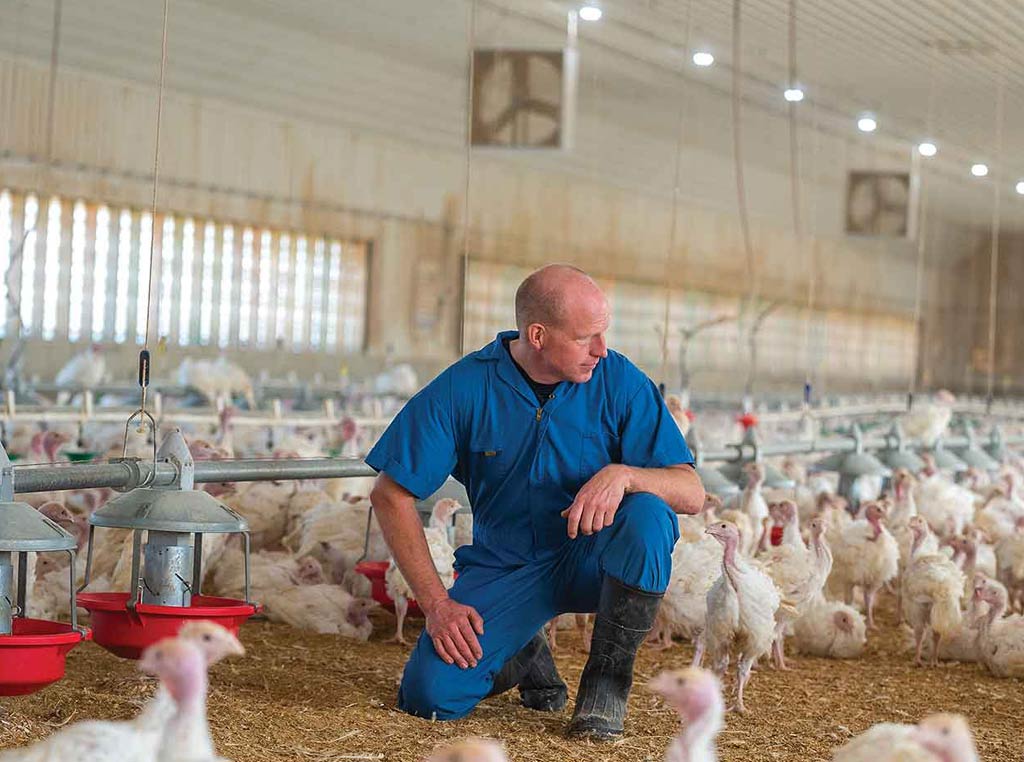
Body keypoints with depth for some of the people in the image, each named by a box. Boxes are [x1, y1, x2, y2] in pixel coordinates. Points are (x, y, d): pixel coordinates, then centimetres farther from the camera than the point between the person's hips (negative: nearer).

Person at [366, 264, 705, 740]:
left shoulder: (619, 380, -12)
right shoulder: (463, 388, -12)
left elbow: (691, 493, -14)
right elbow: (391, 495, -8)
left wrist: (622, 474, -35)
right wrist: (436, 603, -14)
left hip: (593, 556, 0)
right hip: (504, 566, 0)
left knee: (647, 513, -33)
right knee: (430, 696, -20)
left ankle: (607, 680, -12)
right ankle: (524, 654, 16)